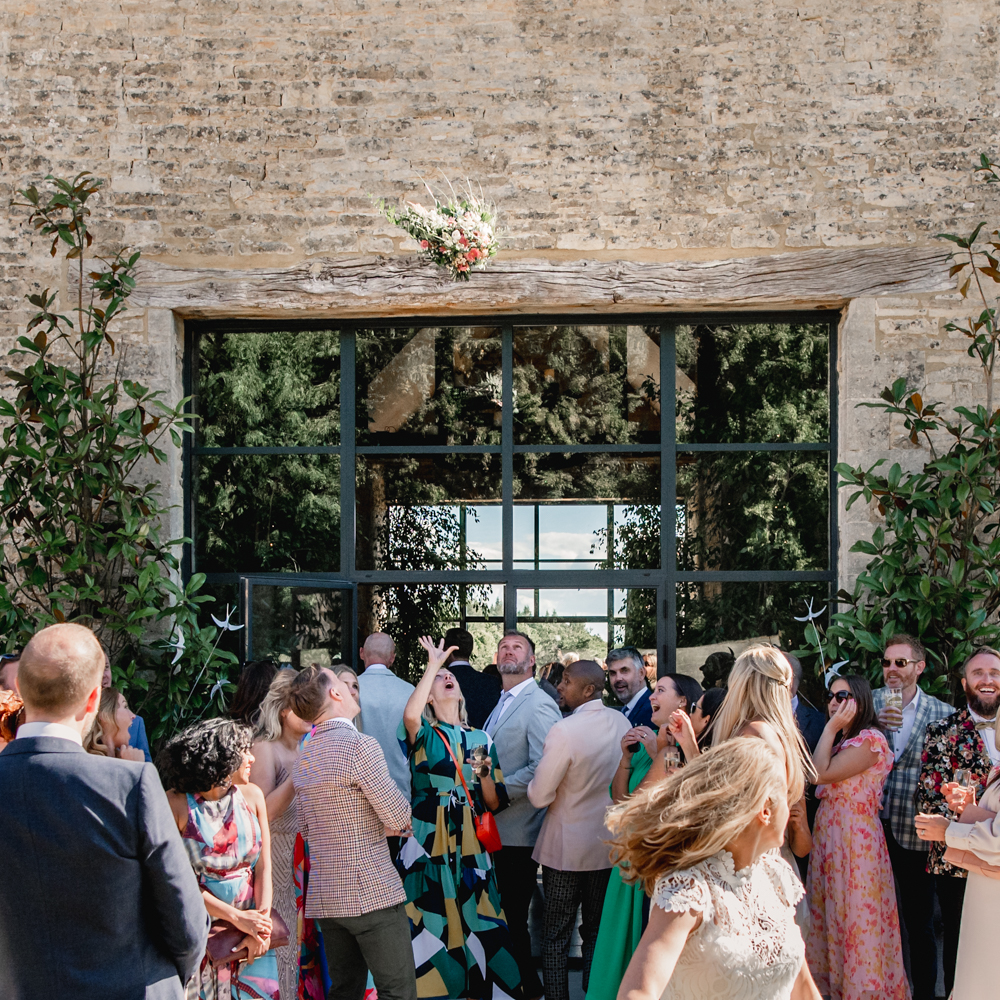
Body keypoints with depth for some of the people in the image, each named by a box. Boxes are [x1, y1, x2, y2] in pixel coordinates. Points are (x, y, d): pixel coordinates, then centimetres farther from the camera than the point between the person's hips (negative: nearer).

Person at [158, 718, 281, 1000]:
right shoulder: (176, 803, -9)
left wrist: (262, 924, -9)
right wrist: (237, 917, -15)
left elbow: (263, 867, 3)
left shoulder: (251, 796, 4)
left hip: (251, 922, 4)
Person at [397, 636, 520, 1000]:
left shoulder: (480, 740, 13)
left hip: (469, 846, 3)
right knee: (430, 926, -3)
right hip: (428, 843, -3)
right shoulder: (423, 735, 4)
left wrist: (484, 773, -9)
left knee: (475, 925, 2)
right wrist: (433, 664, -19)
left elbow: (494, 804, 10)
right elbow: (410, 714, -24)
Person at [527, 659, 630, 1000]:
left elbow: (539, 796, -18)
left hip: (565, 848, -5)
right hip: (608, 843, 5)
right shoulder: (621, 722, -3)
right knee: (598, 932, 15)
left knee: (556, 936, 5)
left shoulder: (563, 732, -23)